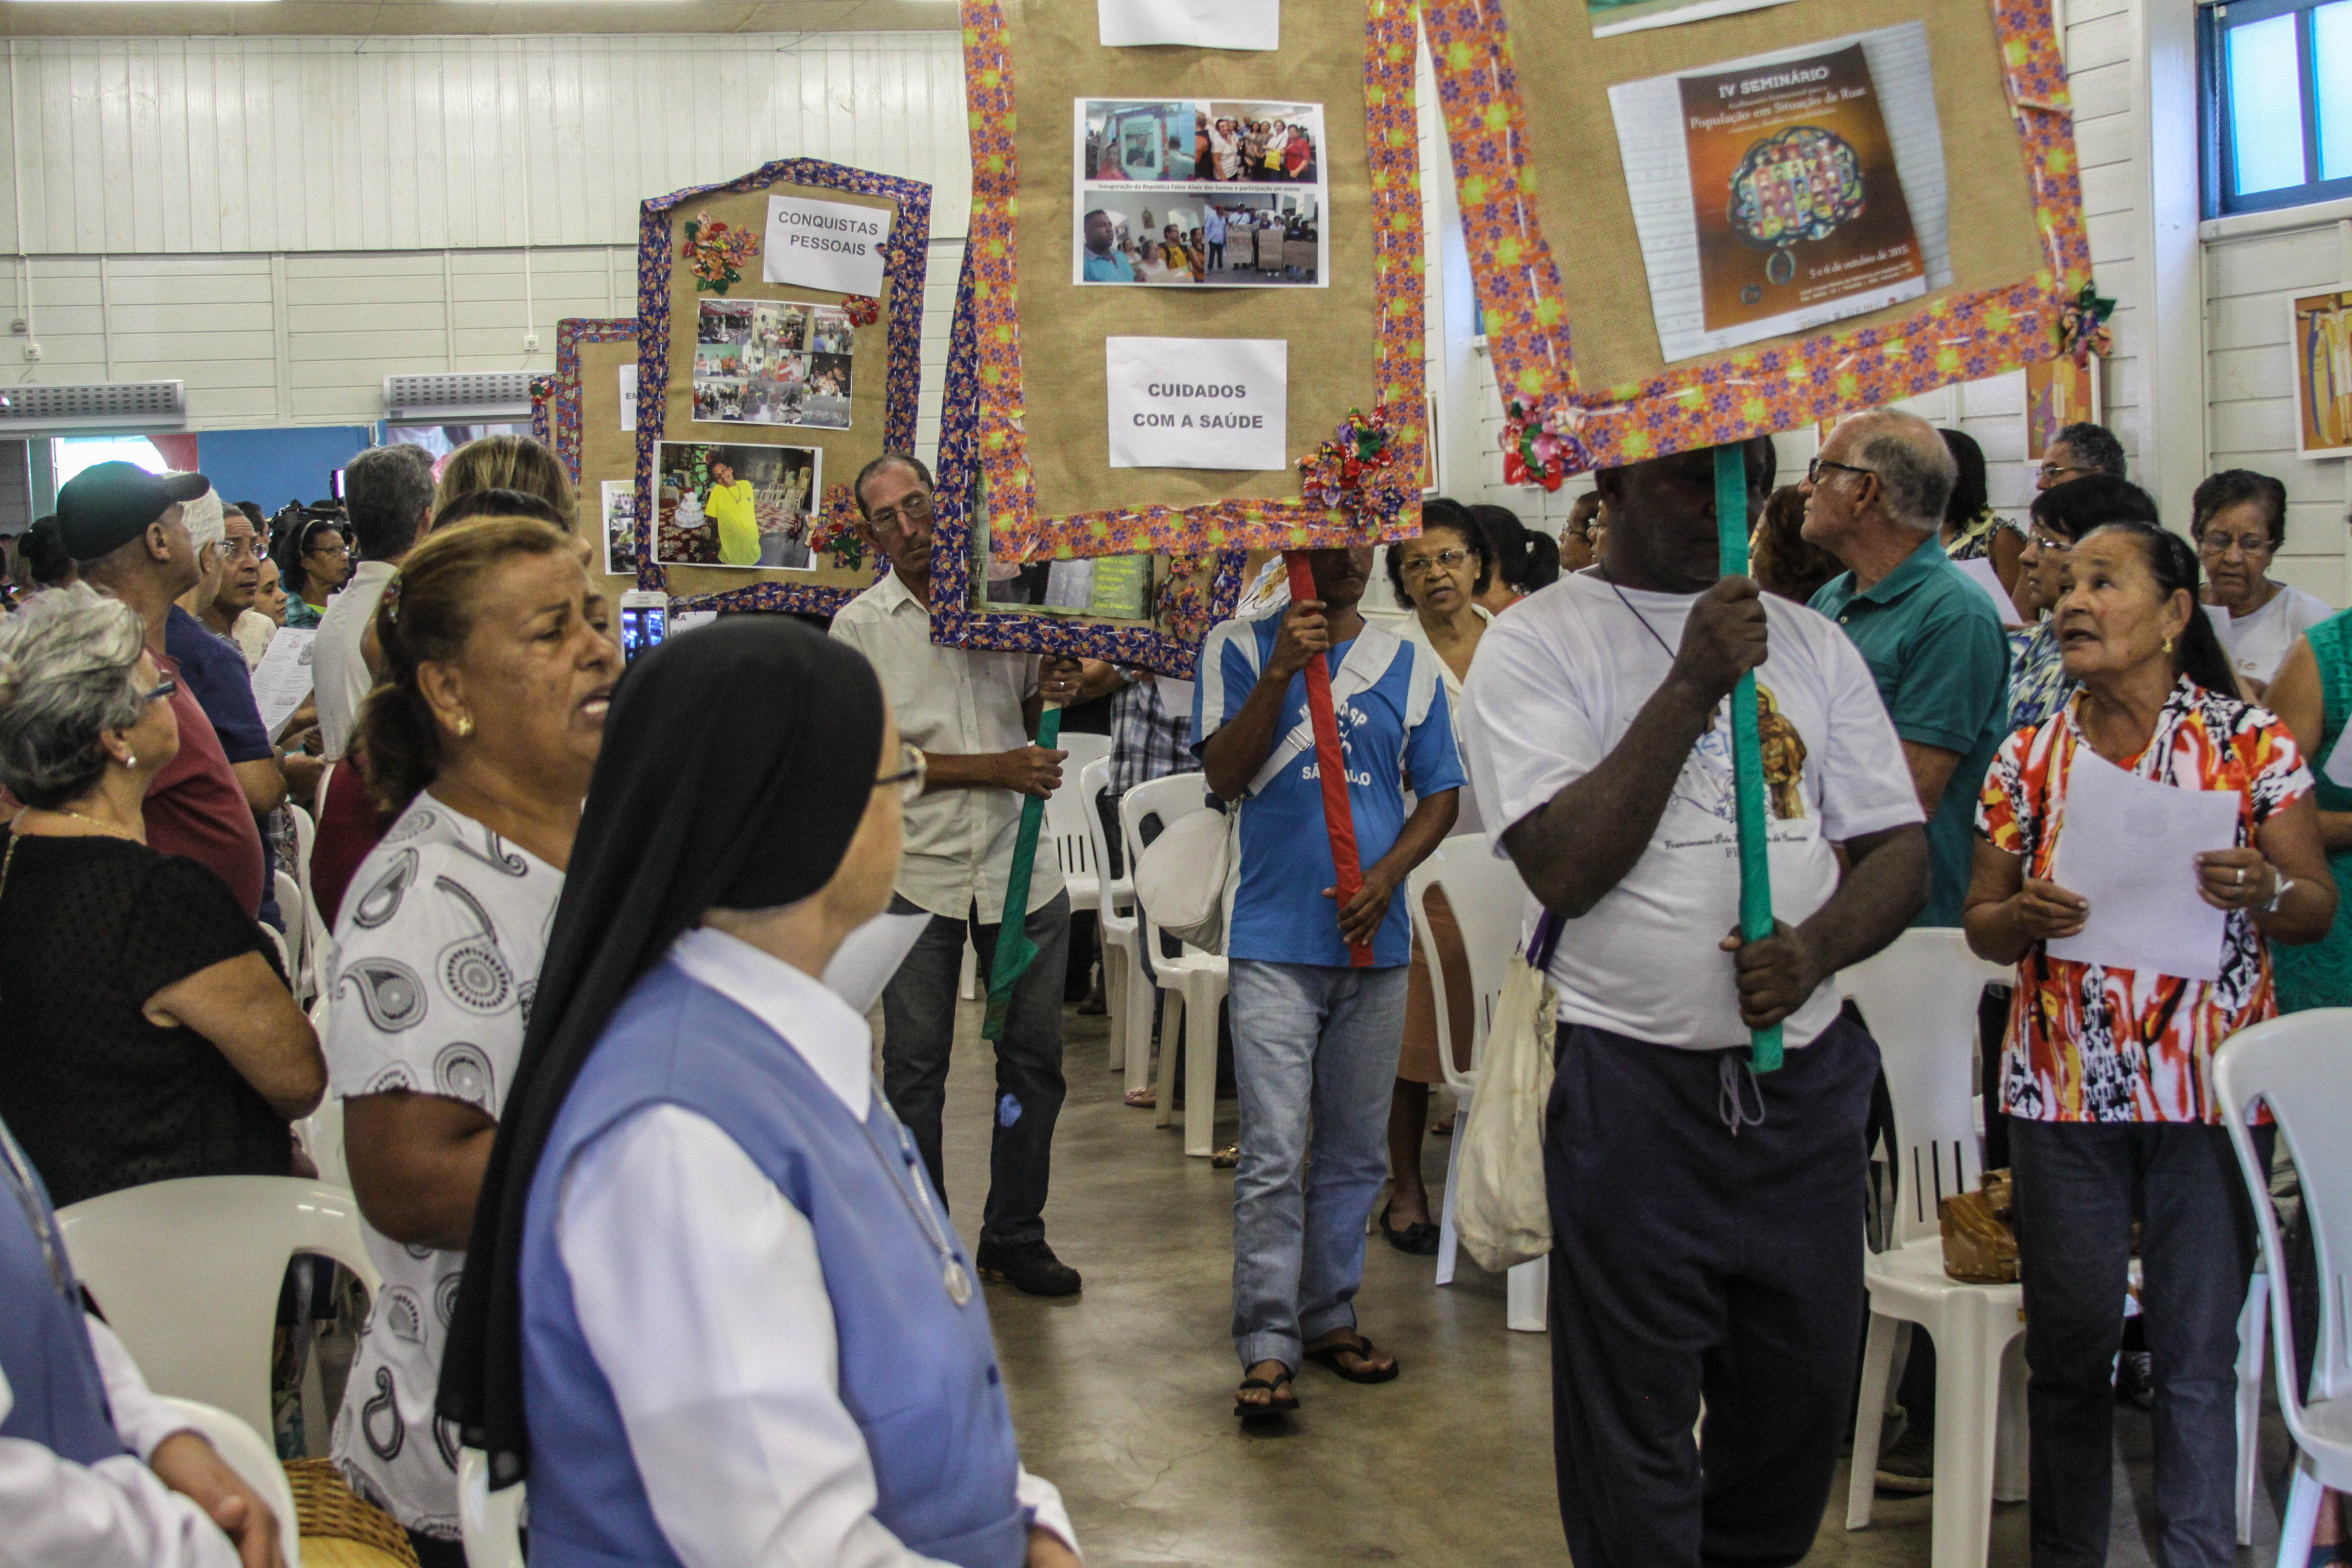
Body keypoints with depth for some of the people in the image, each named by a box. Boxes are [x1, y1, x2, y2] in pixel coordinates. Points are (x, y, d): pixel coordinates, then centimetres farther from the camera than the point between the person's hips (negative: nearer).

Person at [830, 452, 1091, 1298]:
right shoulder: (860, 626, -2)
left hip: (1020, 868, 3)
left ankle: (1015, 1235, 22)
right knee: (916, 1067, 5)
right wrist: (999, 768, -16)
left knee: (1034, 1056, 8)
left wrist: (1049, 695, -4)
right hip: (917, 871, -3)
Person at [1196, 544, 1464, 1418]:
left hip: (1373, 942, 4)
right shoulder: (1242, 650, 3)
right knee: (1273, 1154, -8)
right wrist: (1281, 673, -18)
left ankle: (1329, 1316, 23)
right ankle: (1267, 1346, -4)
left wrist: (1386, 874, -7)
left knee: (1353, 1150, 11)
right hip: (1275, 941, -3)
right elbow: (1223, 774, -7)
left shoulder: (1408, 667, 11)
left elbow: (1440, 795, 10)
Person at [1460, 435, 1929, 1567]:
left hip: (1806, 1080, 5)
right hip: (1634, 1087, -4)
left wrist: (1816, 944, -12)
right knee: (1634, 1440, 5)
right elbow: (1563, 868, -15)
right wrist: (1691, 684, -18)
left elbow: (1900, 848, 9)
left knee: (1803, 1399, 15)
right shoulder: (1537, 643, -4)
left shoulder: (1809, 643, 10)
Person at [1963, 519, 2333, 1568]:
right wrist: (2023, 915, -13)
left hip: (2210, 1087, -2)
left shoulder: (2252, 744, -1)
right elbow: (1982, 929, 9)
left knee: (2198, 1352, 4)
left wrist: (2261, 890, -20)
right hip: (2064, 1087, 2)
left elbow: (2319, 911, 1)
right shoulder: (2029, 759, 5)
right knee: (2068, 1345, 7)